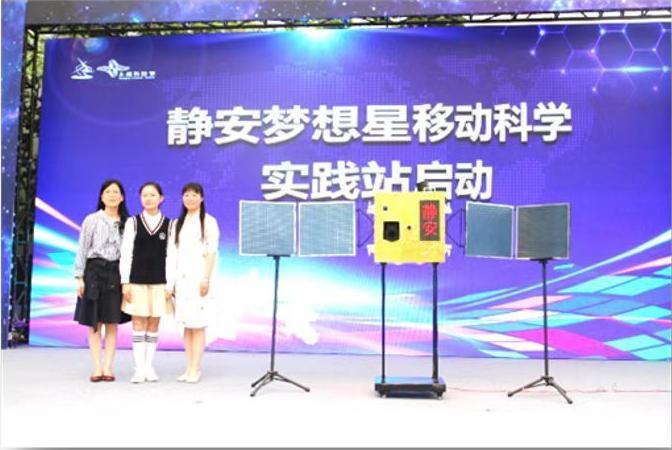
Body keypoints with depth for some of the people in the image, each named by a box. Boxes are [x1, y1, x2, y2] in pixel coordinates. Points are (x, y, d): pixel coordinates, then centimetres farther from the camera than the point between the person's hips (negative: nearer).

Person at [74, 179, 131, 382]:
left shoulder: (126, 223, 7)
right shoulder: (92, 220, 3)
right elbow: (83, 249, 1)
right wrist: (80, 277, -5)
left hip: (116, 273, 2)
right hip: (94, 270, -1)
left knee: (112, 322, 2)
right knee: (94, 323, 0)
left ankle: (108, 367, 6)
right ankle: (97, 368, 3)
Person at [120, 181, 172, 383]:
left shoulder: (168, 224, 5)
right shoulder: (132, 222, 3)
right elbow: (126, 253, 1)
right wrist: (125, 282, -4)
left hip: (159, 281, 1)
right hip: (137, 279, -1)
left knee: (154, 324, 5)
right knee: (138, 323, 1)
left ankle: (149, 366, 13)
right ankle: (140, 368, 6)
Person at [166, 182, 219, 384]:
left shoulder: (209, 222, 2)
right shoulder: (177, 224, 15)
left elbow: (211, 252, -5)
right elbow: (172, 254, 11)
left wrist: (206, 278, -14)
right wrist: (170, 281, 5)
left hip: (198, 277, -4)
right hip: (181, 278, 4)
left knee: (197, 324, -6)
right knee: (186, 324, 6)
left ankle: (195, 369, -2)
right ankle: (189, 368, 10)